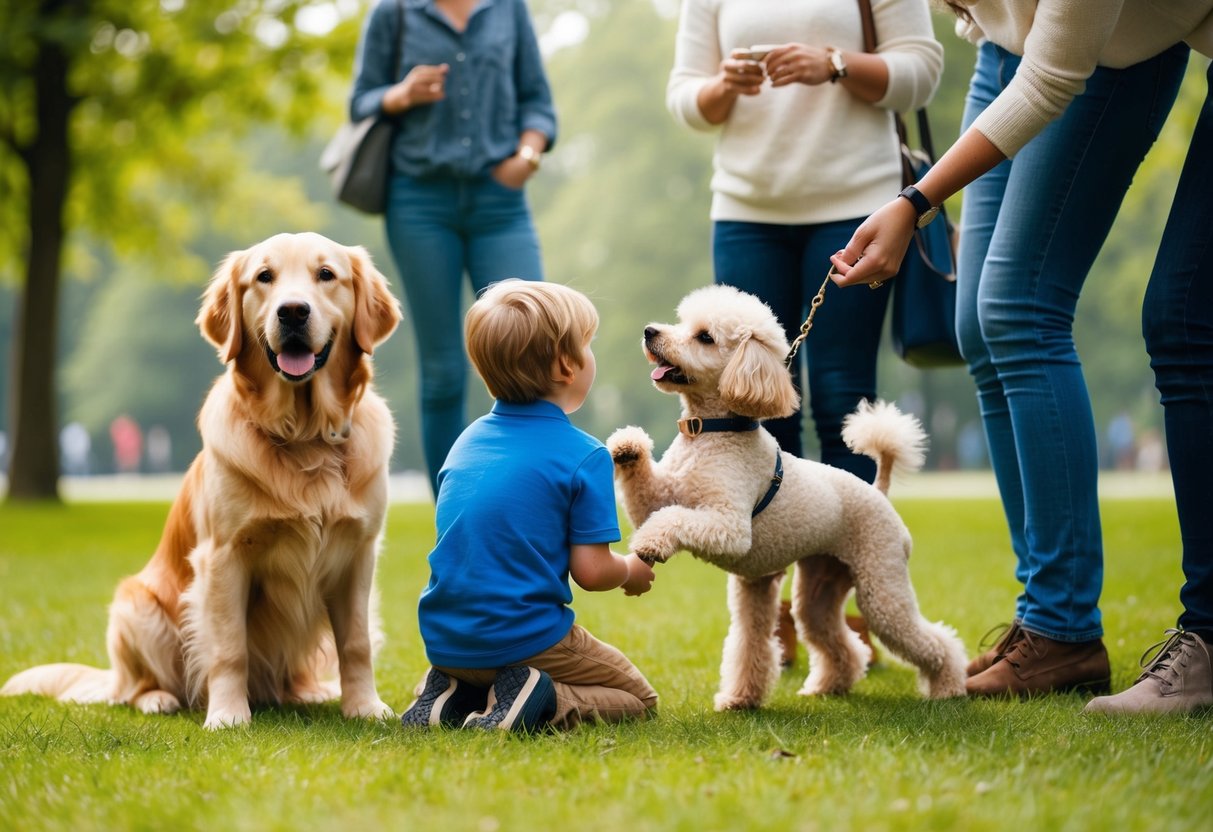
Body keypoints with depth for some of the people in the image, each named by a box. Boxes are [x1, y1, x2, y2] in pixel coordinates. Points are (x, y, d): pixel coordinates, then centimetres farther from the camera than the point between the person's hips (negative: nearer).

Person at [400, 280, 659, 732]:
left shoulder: (468, 440, 8)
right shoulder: (585, 456, -11)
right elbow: (591, 571, -12)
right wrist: (631, 570, 11)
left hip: (444, 641, 6)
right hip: (524, 638, -6)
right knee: (637, 696, 13)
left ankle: (449, 694, 5)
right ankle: (542, 702, -13)